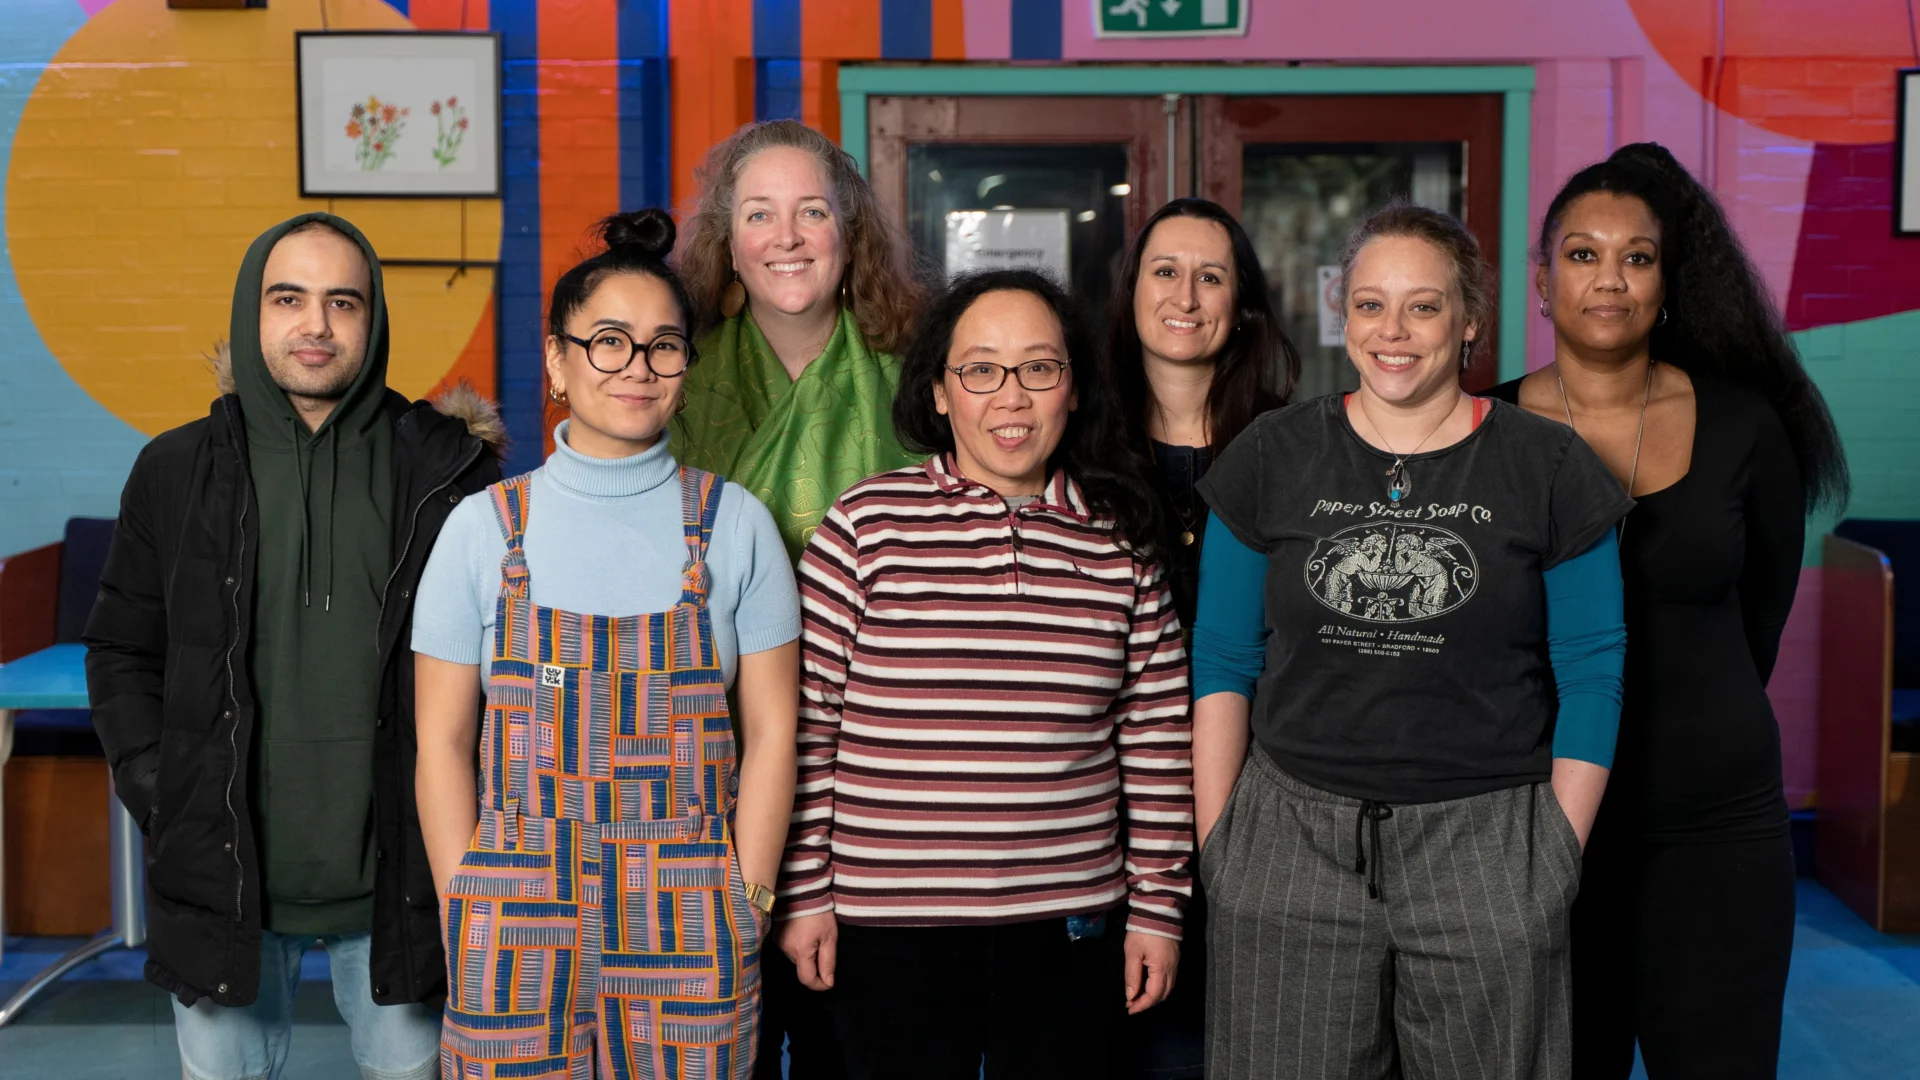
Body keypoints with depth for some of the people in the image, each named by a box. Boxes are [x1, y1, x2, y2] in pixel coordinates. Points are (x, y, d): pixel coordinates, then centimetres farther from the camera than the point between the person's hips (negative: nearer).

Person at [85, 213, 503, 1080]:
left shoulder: (447, 470, -2)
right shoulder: (177, 472, 3)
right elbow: (122, 654, 9)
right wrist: (160, 800, 0)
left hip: (396, 877, -1)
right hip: (224, 872, 1)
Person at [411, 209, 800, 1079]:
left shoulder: (733, 525, 2)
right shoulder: (485, 528, 2)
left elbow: (769, 729, 2)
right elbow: (443, 743, 3)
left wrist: (743, 911, -3)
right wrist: (468, 920, -3)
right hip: (520, 936, 0)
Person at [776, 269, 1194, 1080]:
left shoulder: (1120, 543, 3)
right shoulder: (865, 525, -4)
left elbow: (1156, 739, 7)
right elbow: (808, 722, -1)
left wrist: (1157, 906, 6)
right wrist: (805, 892, -1)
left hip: (1071, 927, 2)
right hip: (888, 930, -1)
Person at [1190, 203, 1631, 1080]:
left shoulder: (1547, 469, 1)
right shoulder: (1273, 458, 4)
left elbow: (1591, 674, 2)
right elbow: (1223, 661, 6)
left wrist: (1561, 852, -2)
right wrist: (1214, 838, 1)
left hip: (1485, 843, -1)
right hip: (1291, 842, 1)